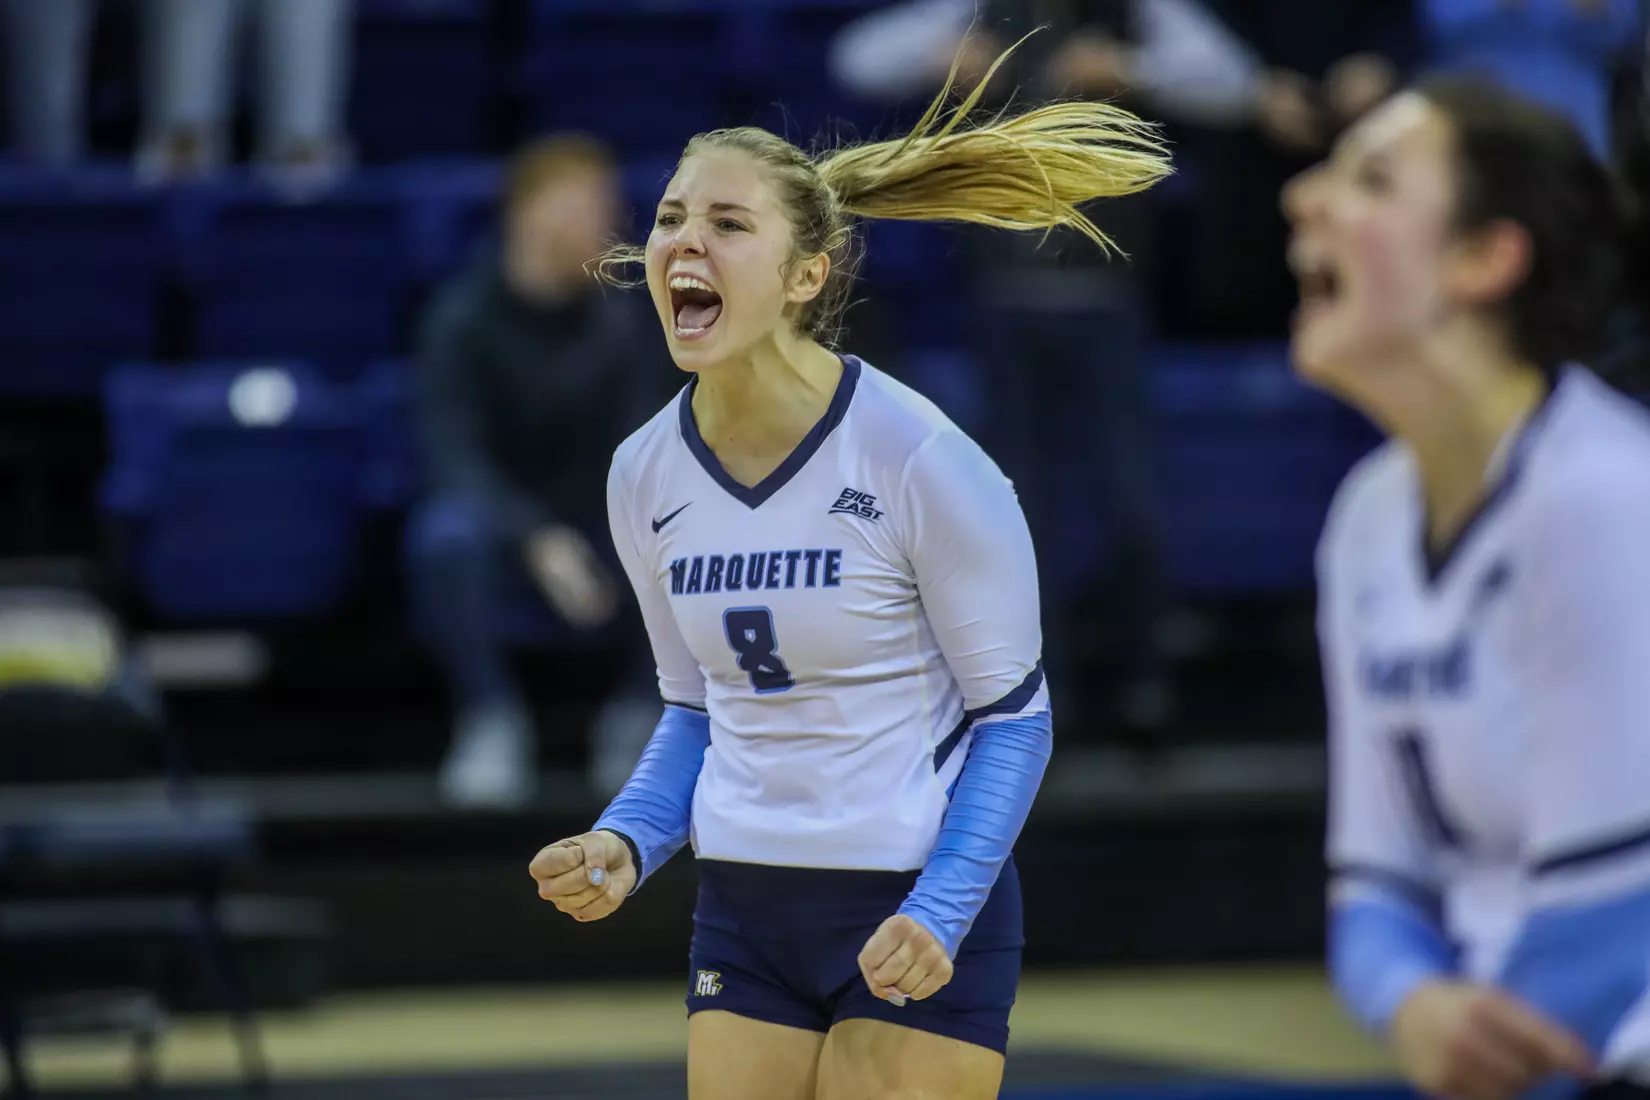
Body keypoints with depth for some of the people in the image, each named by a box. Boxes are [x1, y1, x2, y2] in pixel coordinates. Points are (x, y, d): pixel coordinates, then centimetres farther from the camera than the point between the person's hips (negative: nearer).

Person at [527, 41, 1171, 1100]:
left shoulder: (920, 458, -15)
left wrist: (939, 914, -19)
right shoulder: (645, 477, 2)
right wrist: (625, 847, -4)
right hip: (744, 916, 5)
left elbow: (1014, 714, -8)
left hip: (920, 926, -5)